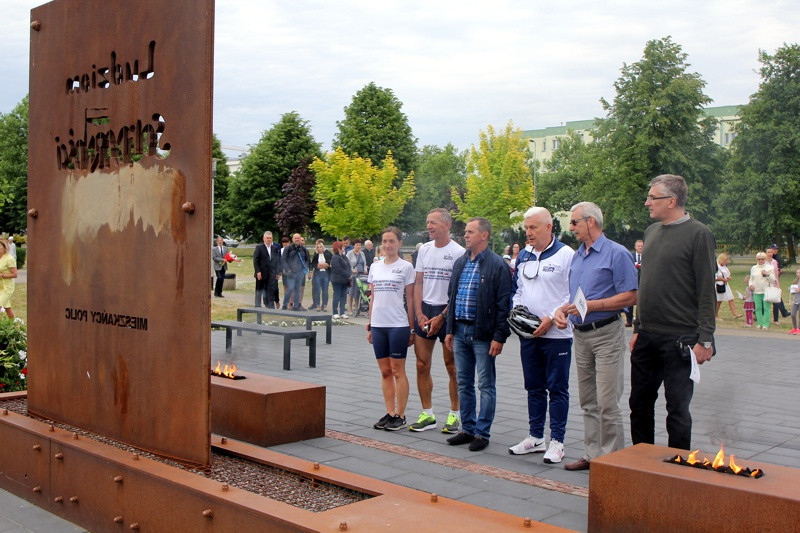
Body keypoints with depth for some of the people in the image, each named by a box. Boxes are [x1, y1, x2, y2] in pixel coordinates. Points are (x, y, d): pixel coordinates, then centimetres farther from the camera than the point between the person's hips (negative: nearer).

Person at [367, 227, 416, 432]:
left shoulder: (406, 267, -2)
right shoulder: (375, 267, 12)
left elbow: (410, 299, -2)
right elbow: (372, 298, 16)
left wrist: (411, 328, -5)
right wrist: (369, 326, 13)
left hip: (398, 325, -5)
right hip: (378, 325, 5)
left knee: (397, 371, -1)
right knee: (385, 371, 9)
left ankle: (400, 416, 7)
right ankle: (390, 413, 16)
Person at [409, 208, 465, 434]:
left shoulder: (458, 252, -8)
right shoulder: (424, 250, 10)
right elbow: (418, 284, 11)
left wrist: (441, 317, -13)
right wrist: (419, 314, 0)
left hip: (447, 311, -5)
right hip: (424, 310, 6)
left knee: (452, 367, 3)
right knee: (422, 365, 6)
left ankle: (454, 415, 14)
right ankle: (427, 415, 16)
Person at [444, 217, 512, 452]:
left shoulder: (497, 265, -8)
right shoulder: (460, 263, 13)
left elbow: (504, 304, -11)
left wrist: (499, 337, -15)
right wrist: (450, 330, 13)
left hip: (483, 333, -7)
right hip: (460, 331, 7)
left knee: (486, 386, 2)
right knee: (463, 384, 13)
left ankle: (482, 433, 10)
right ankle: (468, 429, 23)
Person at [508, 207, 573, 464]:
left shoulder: (565, 254, -7)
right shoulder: (523, 256, 12)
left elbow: (573, 294, -10)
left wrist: (551, 318, -16)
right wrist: (517, 311, 3)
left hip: (556, 334, -6)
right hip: (528, 334, 6)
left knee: (557, 388, 1)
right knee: (534, 387, 13)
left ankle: (557, 441, 9)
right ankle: (535, 437, 23)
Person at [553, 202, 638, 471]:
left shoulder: (617, 253, -9)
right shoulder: (577, 256, 15)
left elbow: (630, 297, -14)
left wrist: (591, 305, -20)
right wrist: (562, 309, 2)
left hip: (606, 334, -8)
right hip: (580, 335, 8)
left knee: (607, 403, -6)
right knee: (588, 402, 12)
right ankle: (592, 454, 21)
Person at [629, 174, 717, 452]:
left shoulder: (699, 234, -8)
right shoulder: (651, 231, 12)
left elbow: (707, 291, -11)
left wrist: (705, 339, -14)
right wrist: (637, 328, 16)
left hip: (679, 339, -7)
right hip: (647, 337, 7)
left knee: (677, 408, 3)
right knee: (640, 403, 12)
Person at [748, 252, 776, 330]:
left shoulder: (769, 268, 5)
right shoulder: (753, 268, 13)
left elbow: (773, 280, 1)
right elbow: (751, 279, 18)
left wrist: (767, 274, -14)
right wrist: (751, 285, -1)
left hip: (766, 291, -3)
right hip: (756, 291, 3)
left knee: (766, 308, -5)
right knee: (758, 308, 3)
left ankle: (766, 324, -1)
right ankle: (759, 323, 10)